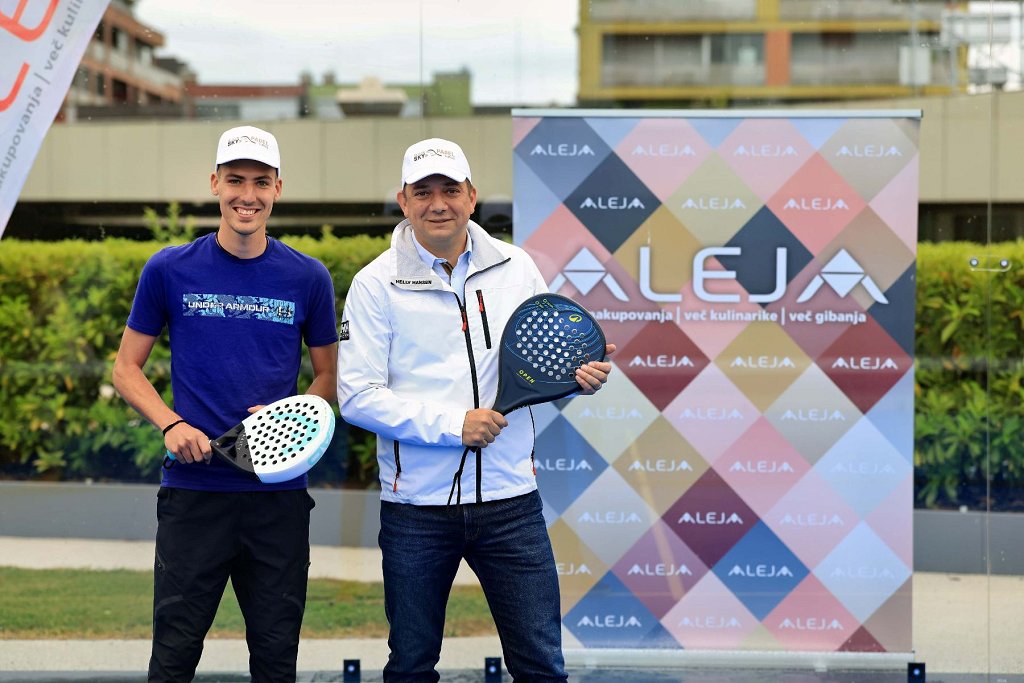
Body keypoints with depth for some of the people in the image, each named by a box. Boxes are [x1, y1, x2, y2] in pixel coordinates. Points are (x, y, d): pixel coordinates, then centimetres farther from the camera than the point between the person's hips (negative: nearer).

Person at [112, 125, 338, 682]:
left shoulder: (307, 278, 5)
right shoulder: (169, 271, 2)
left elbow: (327, 378, 13)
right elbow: (127, 370, 8)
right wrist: (171, 425, -10)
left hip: (279, 494, 1)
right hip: (193, 488, -1)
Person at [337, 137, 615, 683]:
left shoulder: (515, 267, 5)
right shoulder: (377, 284, -4)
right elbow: (356, 395, -10)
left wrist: (581, 375, -10)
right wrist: (453, 424, -18)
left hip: (510, 502, 2)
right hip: (415, 509, -2)